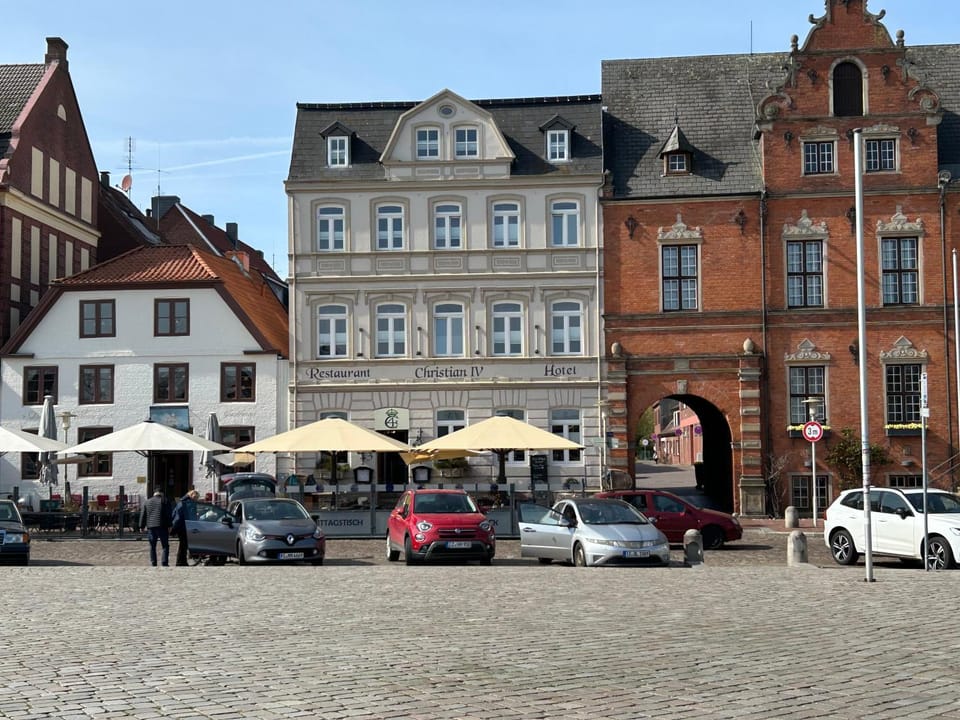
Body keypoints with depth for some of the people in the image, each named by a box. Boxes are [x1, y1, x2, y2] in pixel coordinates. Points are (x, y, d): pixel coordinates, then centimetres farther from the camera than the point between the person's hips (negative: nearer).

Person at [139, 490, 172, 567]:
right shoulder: (164, 501, 4)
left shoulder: (147, 502, 14)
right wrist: (169, 526, -3)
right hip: (162, 526, -3)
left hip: (151, 527, 3)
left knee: (152, 546, 10)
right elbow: (168, 515, -3)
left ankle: (153, 563, 7)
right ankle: (164, 562, -13)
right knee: (165, 546, -2)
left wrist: (142, 526, 14)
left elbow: (143, 515, 12)